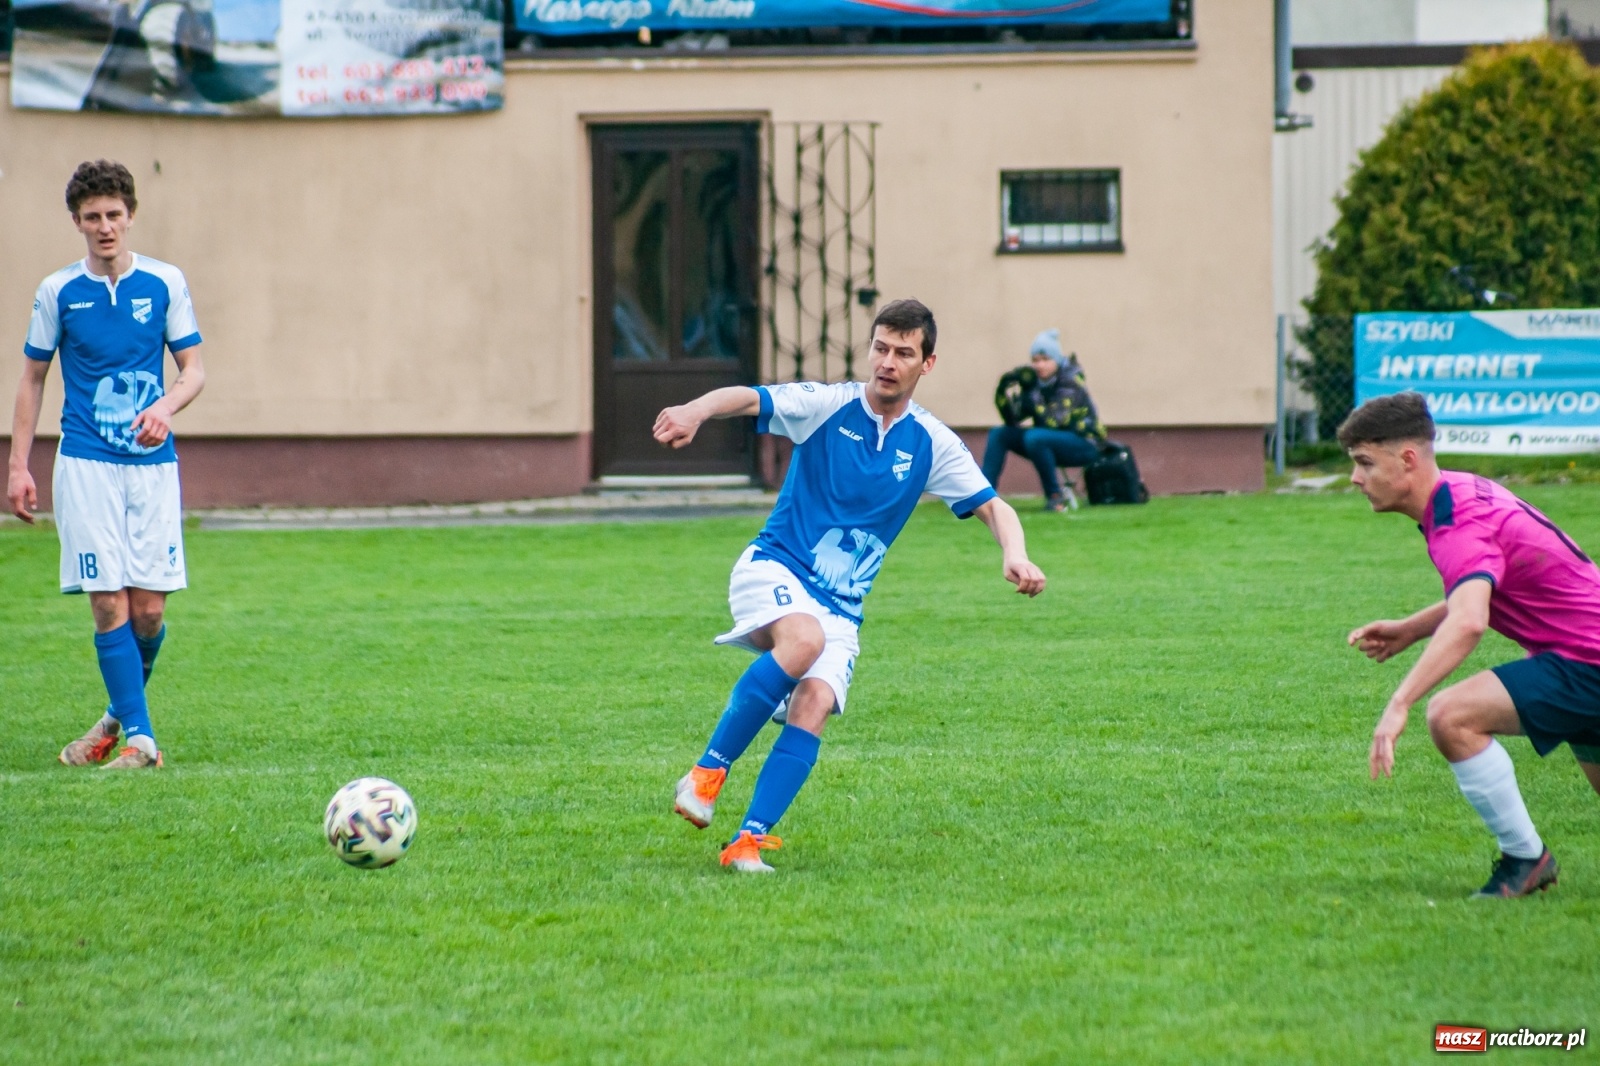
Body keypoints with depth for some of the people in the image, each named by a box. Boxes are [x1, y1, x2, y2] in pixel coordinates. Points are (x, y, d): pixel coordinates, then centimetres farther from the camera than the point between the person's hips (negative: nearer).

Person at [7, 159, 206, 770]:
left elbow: (193, 369, 7)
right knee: (109, 605, -10)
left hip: (153, 462, 1)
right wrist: (18, 465, 4)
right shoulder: (58, 291, 3)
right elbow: (33, 378, 10)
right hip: (86, 464, -1)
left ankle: (120, 713, 24)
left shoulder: (165, 283, 4)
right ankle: (137, 737, -5)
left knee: (149, 609, -1)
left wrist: (166, 406, -15)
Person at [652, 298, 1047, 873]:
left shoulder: (931, 444, 5)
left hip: (841, 607, 4)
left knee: (813, 705, -20)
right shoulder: (828, 405, -5)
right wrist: (696, 411, -43)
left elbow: (994, 507, 5)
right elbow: (747, 398, -21)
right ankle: (708, 771, -25)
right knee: (803, 640, -35)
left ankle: (749, 841, -18)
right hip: (774, 569, -4)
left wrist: (1015, 555, -18)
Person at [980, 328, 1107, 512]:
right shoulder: (1035, 382, 1)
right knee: (998, 434, -2)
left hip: (1085, 444, -8)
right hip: (1053, 442, 8)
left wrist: (1034, 397, -35)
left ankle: (1055, 497, -21)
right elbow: (1013, 420, -2)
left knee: (1034, 438, -34)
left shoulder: (1070, 384, -18)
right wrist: (1003, 392, -16)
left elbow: (1052, 422, -30)